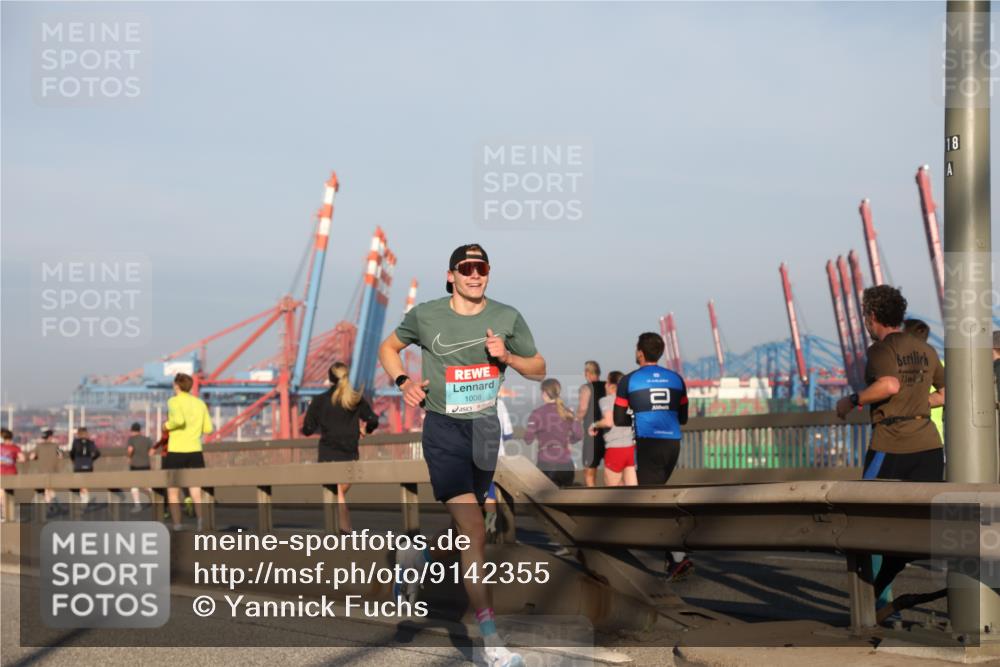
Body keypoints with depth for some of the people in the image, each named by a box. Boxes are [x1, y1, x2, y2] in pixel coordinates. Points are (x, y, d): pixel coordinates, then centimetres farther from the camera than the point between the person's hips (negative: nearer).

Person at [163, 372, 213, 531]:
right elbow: (208, 429, 8)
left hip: (175, 452, -3)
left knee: (173, 492, 12)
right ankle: (202, 517, -23)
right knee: (196, 493, 1)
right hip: (195, 451, 3)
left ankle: (177, 524, 8)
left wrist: (167, 425, -6)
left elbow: (179, 420, -25)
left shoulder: (174, 401, -6)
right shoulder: (200, 403, 9)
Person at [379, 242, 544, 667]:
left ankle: (415, 558, 49)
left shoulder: (507, 317, 3)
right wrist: (403, 382, -3)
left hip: (486, 427, 4)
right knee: (475, 533, -16)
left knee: (463, 526, 17)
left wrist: (508, 357, -11)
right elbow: (388, 348, 15)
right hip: (444, 429, -4)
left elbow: (539, 369, 9)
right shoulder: (425, 315, -2)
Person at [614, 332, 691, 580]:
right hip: (672, 443, 5)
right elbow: (683, 418, 14)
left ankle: (679, 557, -15)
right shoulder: (676, 379, 10)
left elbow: (619, 420, -1)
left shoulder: (628, 381, -2)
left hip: (648, 444, -5)